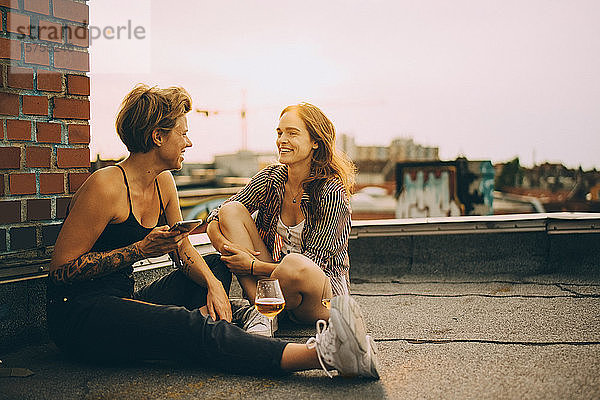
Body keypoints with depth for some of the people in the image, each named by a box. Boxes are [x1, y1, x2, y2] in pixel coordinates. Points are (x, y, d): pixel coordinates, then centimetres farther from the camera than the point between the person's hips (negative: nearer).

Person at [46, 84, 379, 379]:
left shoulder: (163, 182, 7)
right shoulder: (106, 186, -17)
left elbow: (185, 250, 13)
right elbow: (61, 269, -16)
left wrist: (213, 284, -7)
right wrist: (141, 250, -20)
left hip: (123, 301, 9)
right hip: (78, 316, -9)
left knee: (217, 266, 9)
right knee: (192, 327, -30)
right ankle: (323, 354, -43)